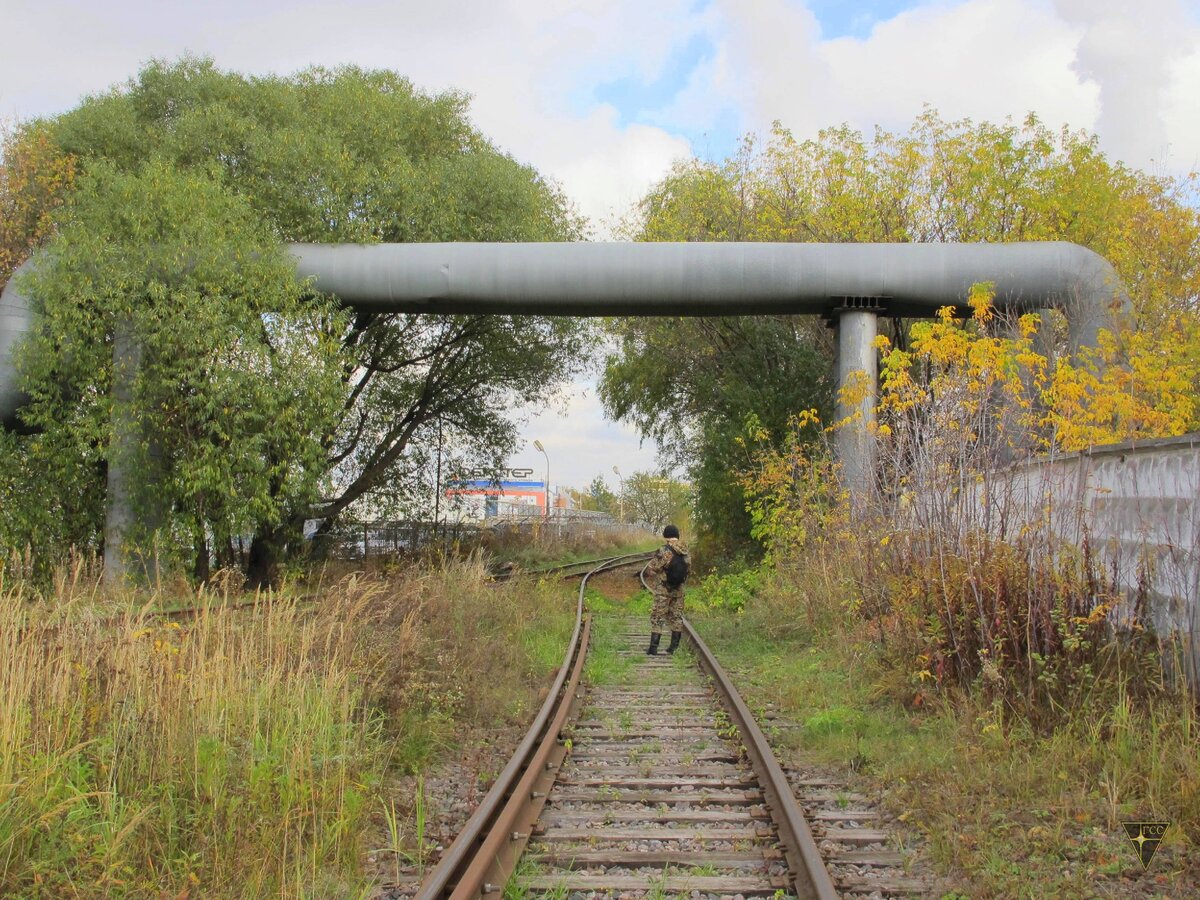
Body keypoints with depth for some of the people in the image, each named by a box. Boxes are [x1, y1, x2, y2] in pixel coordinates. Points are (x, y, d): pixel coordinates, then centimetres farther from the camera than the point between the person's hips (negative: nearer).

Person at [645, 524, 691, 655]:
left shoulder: (664, 551, -18)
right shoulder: (685, 553, 0)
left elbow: (651, 569, -16)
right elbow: (688, 569, 10)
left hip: (663, 590, -5)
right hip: (678, 590, 5)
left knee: (657, 617, -1)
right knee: (676, 616, 15)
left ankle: (653, 648, -5)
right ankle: (674, 647, 19)